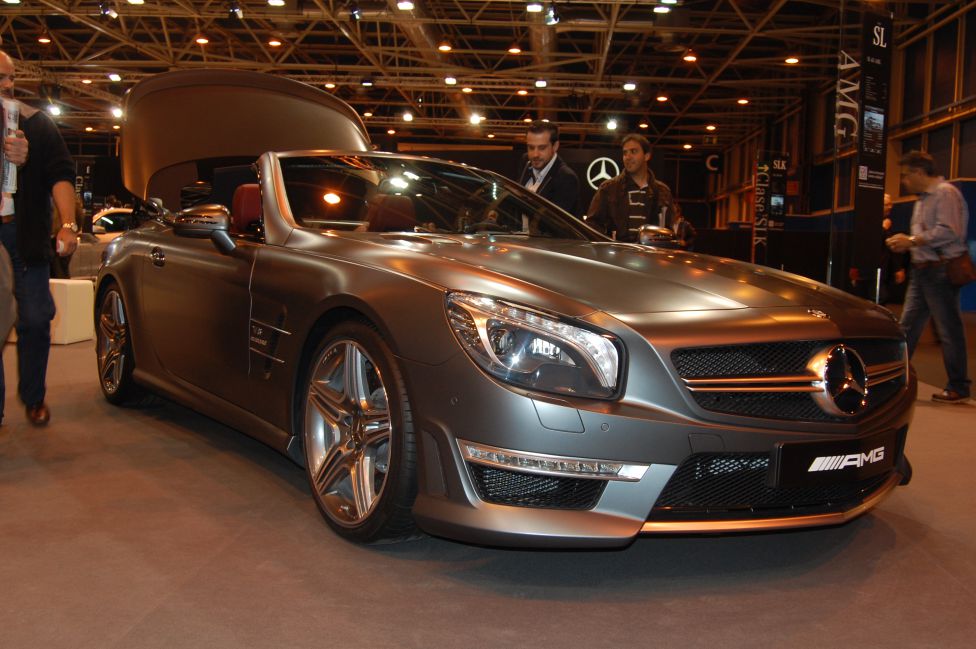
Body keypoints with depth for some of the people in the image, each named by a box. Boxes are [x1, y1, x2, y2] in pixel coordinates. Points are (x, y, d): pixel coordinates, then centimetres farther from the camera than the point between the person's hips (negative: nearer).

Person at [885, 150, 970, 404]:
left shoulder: (945, 193, -11)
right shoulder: (922, 199, 19)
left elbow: (949, 231, -22)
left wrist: (912, 241, -17)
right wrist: (905, 243, 7)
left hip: (940, 271, -10)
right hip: (922, 270, 10)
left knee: (949, 330, -3)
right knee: (907, 326, 9)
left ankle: (958, 389, 5)